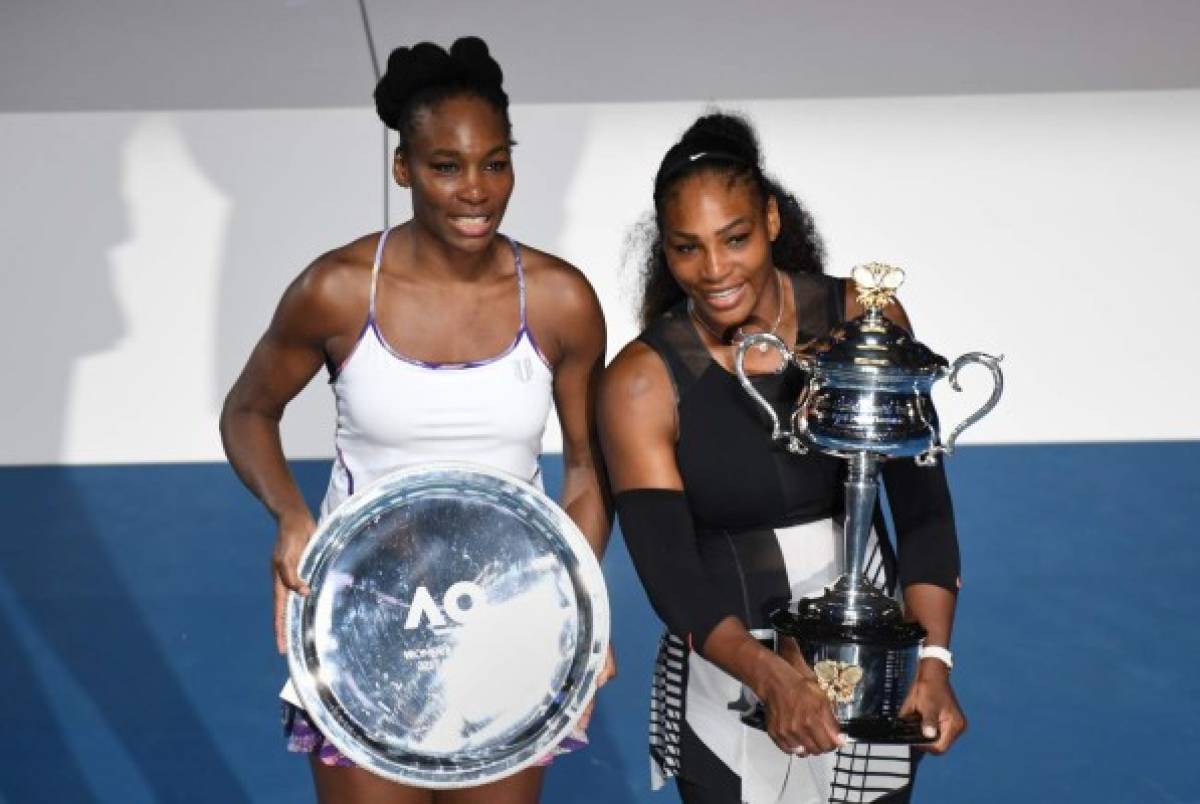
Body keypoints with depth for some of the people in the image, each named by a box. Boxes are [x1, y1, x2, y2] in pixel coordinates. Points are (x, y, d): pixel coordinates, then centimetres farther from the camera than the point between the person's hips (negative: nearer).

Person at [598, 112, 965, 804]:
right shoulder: (642, 384, -13)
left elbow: (924, 507, -9)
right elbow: (669, 575, -18)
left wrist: (934, 662, -21)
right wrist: (769, 673, -35)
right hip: (728, 666, -1)